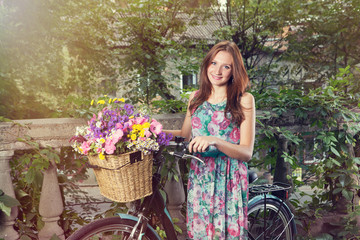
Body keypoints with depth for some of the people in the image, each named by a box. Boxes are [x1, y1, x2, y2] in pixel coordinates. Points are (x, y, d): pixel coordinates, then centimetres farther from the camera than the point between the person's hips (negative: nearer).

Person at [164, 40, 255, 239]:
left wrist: (215, 141, -27)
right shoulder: (196, 97, 7)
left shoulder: (244, 100, -7)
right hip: (198, 177, 4)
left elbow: (247, 153, -12)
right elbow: (185, 134, 17)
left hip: (228, 181, -3)